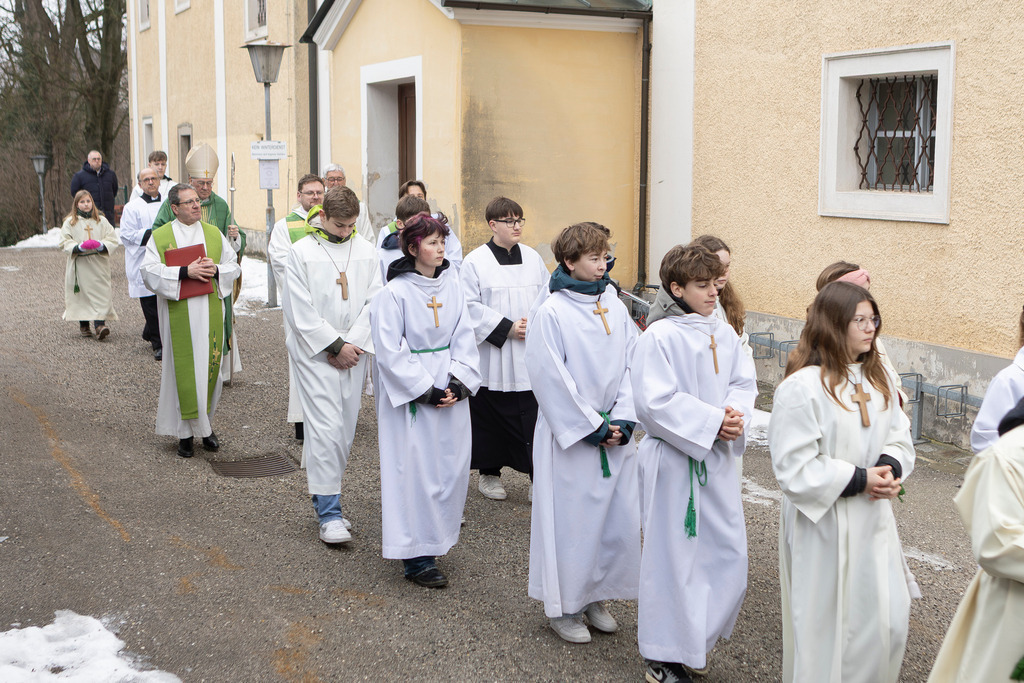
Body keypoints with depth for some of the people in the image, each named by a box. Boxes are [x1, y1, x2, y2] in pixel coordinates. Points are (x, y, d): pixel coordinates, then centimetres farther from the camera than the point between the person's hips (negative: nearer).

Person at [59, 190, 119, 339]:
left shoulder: (101, 221, 10)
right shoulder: (70, 222, 6)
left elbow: (112, 240, 6)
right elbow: (65, 243, -1)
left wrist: (101, 245, -15)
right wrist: (79, 247, -19)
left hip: (98, 264, 0)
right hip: (79, 265, 0)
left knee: (100, 293, -10)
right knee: (81, 293, 1)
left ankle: (100, 324, -16)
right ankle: (84, 325, 14)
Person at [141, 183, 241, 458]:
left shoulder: (214, 234, 12)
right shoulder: (160, 236, 2)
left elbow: (233, 266, 11)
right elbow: (150, 271, -9)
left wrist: (215, 270, -10)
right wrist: (185, 272, -20)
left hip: (210, 315, 3)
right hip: (179, 318, -3)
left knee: (210, 368, 5)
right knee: (183, 370, -2)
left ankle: (205, 425, 19)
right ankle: (185, 432, 6)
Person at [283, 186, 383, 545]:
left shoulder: (366, 251, 7)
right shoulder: (301, 252, -4)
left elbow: (374, 302, 4)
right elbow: (301, 310, -8)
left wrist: (353, 344, -7)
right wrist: (334, 345, -11)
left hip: (354, 351, 4)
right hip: (314, 353, -4)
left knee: (345, 429, 7)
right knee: (325, 428, -9)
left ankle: (325, 500, 21)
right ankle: (329, 514, -5)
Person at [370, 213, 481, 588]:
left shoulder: (452, 284, 5)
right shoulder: (394, 293, -11)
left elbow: (464, 336, 7)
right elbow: (391, 353, -12)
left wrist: (458, 381, -6)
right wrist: (426, 390, -14)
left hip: (451, 390, 6)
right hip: (410, 392, -6)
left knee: (452, 465, 10)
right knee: (415, 469, -3)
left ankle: (438, 535, 30)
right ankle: (416, 557, 5)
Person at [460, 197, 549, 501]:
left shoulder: (533, 258, 9)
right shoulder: (475, 262, -4)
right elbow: (471, 306, -9)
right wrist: (506, 328, -15)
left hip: (530, 357, 3)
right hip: (492, 356, -3)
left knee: (534, 417, -2)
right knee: (491, 417, 8)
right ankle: (489, 474, 24)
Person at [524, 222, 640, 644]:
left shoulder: (615, 308, 6)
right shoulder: (552, 313, -11)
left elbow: (631, 368, 6)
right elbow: (550, 378, -13)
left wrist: (622, 421, -5)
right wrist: (591, 426, -13)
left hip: (615, 433, 6)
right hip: (570, 435, -5)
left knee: (618, 516, 9)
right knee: (571, 517, 2)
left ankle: (595, 597, 27)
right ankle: (564, 607, 17)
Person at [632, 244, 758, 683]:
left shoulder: (724, 334, 7)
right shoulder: (660, 336, -14)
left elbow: (744, 382, 9)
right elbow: (656, 401, -19)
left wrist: (736, 413, -12)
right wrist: (711, 421, -20)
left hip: (718, 458, 7)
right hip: (674, 460, -6)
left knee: (728, 552, 9)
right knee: (672, 554, 3)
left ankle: (696, 640, 29)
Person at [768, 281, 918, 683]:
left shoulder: (879, 379, 6)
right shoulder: (803, 387, -17)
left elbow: (900, 436, 13)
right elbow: (794, 468, -18)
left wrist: (890, 468, -9)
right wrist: (858, 480, -19)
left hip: (873, 521, 6)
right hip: (825, 526, -6)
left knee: (888, 620, 8)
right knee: (827, 622, 6)